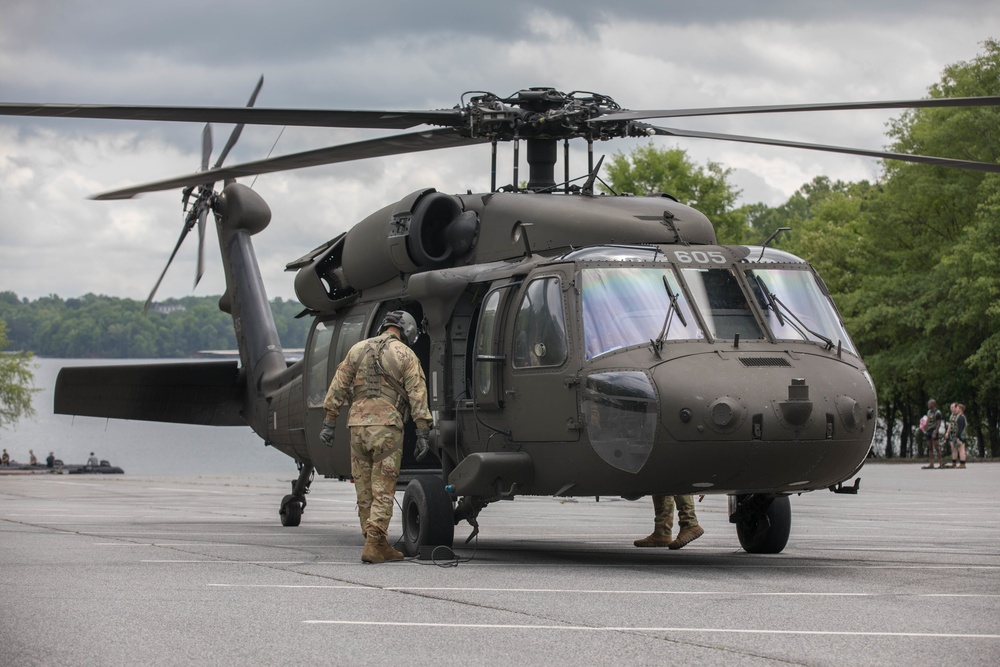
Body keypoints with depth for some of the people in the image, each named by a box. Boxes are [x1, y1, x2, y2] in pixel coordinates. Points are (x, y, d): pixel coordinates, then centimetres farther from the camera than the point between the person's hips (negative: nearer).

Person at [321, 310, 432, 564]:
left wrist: (329, 423, 12)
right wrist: (422, 435, -1)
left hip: (357, 423, 4)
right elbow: (417, 397, -2)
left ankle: (380, 546, 14)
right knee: (383, 490, -1)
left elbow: (338, 388, 10)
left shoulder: (358, 349, 12)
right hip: (387, 425, -4)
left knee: (364, 490, 10)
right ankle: (373, 545, -8)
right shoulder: (406, 356, 2)